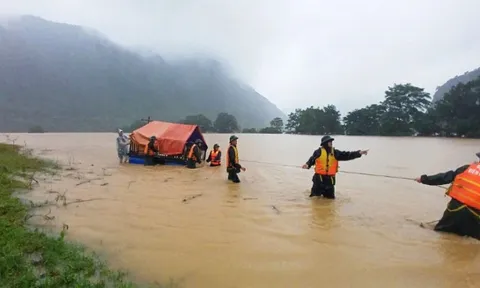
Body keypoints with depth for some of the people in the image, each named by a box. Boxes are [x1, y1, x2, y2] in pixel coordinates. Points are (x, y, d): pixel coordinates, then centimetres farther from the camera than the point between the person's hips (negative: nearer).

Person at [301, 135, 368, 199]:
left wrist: (359, 153, -8)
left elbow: (346, 155, 0)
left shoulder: (335, 152, 5)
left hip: (330, 178, 4)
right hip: (319, 177, -4)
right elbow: (311, 160, -7)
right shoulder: (319, 152, -6)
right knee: (316, 195, 3)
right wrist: (307, 165, -29)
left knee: (330, 196, 15)